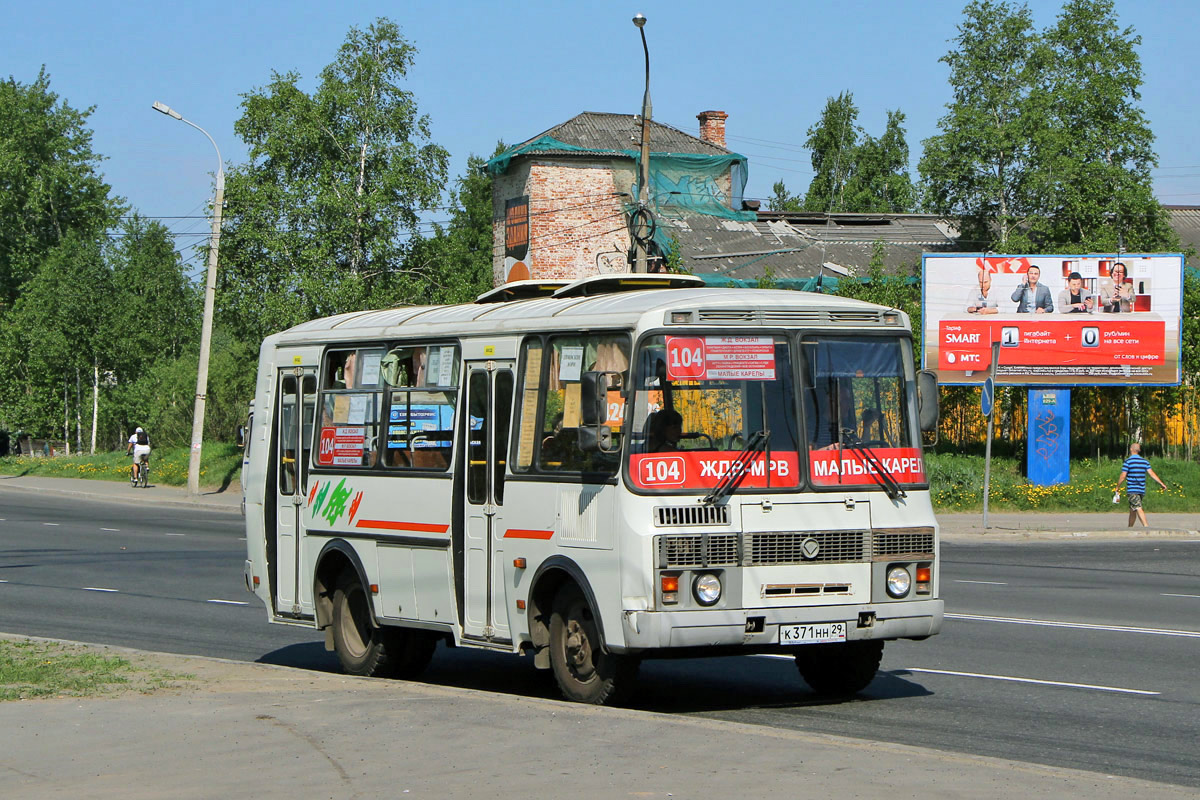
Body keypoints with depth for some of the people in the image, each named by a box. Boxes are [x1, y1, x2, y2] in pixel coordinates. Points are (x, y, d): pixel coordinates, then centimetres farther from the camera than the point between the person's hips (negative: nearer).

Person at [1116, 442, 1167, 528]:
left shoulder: (1128, 461, -7)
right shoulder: (1145, 461, 9)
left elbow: (1123, 476, -9)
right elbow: (1152, 473, 0)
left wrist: (1118, 486, 3)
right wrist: (1161, 483, 2)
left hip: (1132, 490, -6)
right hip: (1142, 489, 6)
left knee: (1138, 509, -13)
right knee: (1132, 510, 16)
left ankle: (1146, 526, -27)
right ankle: (1130, 527, 22)